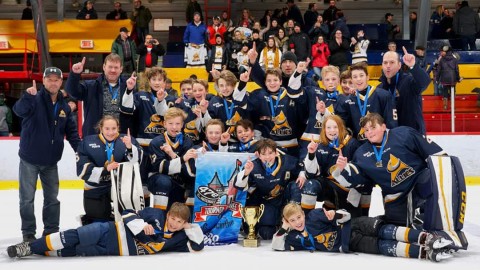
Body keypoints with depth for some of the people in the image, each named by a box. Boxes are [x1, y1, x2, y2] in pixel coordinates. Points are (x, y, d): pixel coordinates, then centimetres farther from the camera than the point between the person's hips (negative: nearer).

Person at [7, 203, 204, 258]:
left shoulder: (177, 238, 5)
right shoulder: (156, 215, -1)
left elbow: (197, 246, 3)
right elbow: (129, 215, 0)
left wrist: (191, 227, -7)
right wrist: (141, 224, -19)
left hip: (120, 252, 2)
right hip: (111, 232, -2)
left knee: (76, 251, -10)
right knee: (75, 237, -18)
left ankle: (34, 251, -3)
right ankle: (30, 247, -7)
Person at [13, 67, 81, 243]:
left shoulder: (64, 107, 5)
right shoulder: (34, 99, -12)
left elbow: (71, 131, 10)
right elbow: (19, 110, -32)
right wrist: (28, 96, -50)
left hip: (51, 160, 5)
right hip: (30, 159, -5)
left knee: (52, 197, 13)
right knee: (27, 198, 3)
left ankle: (51, 230, 25)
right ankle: (28, 232, 14)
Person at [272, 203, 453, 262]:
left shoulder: (314, 216, -4)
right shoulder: (295, 238, 6)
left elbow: (346, 215, -4)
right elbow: (277, 246, 1)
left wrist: (335, 215, -26)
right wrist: (283, 228, -6)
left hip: (353, 227, -2)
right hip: (351, 244, 2)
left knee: (383, 231, -29)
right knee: (381, 247, -20)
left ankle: (426, 238, -39)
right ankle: (425, 252, -37)